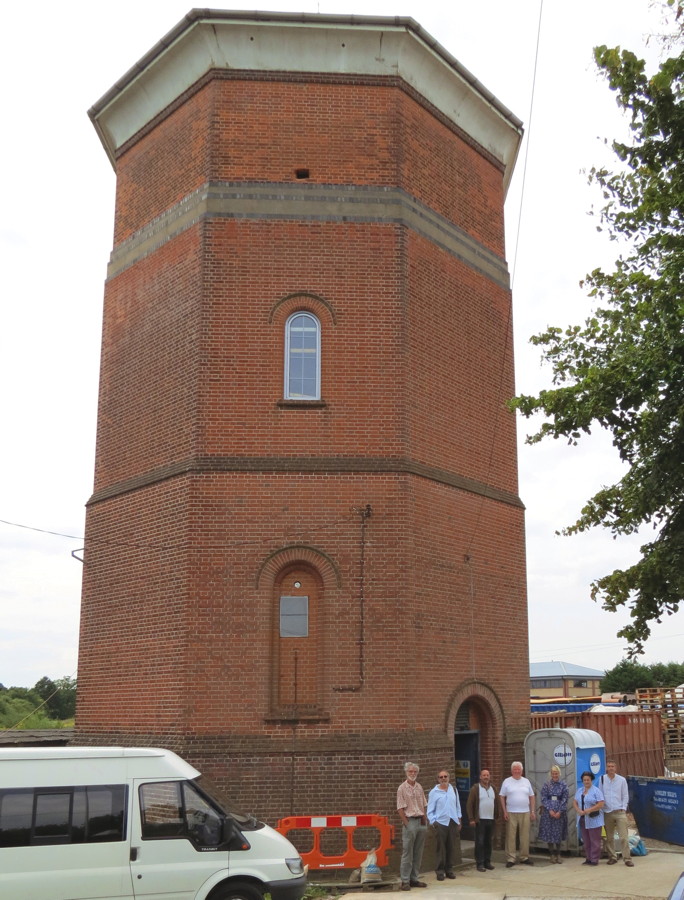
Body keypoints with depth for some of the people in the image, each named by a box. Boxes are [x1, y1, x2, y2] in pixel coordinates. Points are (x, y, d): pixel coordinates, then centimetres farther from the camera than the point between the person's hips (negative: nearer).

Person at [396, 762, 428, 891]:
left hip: (421, 822, 6)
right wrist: (407, 824, -14)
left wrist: (425, 822, 7)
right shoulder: (402, 788, -6)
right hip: (410, 821, -6)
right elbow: (400, 809, -9)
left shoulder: (419, 787, 11)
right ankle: (405, 881, 2)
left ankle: (414, 879, 17)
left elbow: (424, 806, 15)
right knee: (407, 853, -3)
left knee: (418, 853, 9)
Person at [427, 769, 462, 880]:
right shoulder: (434, 792, -3)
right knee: (440, 849, -1)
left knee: (452, 847, 7)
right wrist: (433, 822, -8)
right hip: (441, 823, -4)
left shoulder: (453, 790, 9)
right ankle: (440, 871, 9)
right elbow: (430, 810, -1)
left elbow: (458, 806, 15)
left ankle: (449, 869, 20)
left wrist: (459, 820, 11)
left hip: (453, 822, 4)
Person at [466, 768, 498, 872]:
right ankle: (480, 863, 2)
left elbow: (496, 803, 18)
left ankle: (487, 862, 19)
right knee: (480, 842, -3)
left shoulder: (493, 788, 12)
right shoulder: (475, 788, -5)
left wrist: (496, 816, 11)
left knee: (489, 842, 9)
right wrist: (471, 819, -12)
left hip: (491, 820, 5)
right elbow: (469, 804, -7)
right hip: (480, 820, -5)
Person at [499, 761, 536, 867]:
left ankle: (524, 857, 16)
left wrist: (532, 811, 6)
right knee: (511, 836, -2)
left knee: (525, 836, 5)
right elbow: (502, 797, 1)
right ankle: (510, 859, 3)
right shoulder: (507, 781, 2)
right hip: (511, 813, -2)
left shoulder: (526, 781, 10)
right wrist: (505, 812, -5)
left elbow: (532, 797, 13)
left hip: (525, 813, 3)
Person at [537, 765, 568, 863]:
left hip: (560, 812, 0)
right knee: (549, 832, 0)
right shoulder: (546, 785, 3)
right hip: (548, 811, 0)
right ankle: (552, 855, 10)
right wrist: (550, 810, -11)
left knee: (559, 832, 4)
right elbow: (544, 798, -1)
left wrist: (560, 811, -10)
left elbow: (564, 799, 0)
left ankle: (558, 854, 14)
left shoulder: (563, 785, 4)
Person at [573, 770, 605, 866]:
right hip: (582, 819, 6)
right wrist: (579, 811, -7)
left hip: (594, 820, -6)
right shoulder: (579, 790, 14)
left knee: (594, 841, -3)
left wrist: (589, 810, -18)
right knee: (586, 841, 10)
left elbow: (601, 804, -14)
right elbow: (575, 802, 12)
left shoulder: (596, 791, -6)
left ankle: (594, 860, 3)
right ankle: (588, 859, 17)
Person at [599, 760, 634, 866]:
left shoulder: (622, 780, 2)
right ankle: (612, 857, 17)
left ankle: (627, 858, -3)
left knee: (624, 837, -7)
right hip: (607, 812, 1)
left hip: (620, 812, -1)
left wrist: (624, 808, -2)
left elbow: (625, 796, 7)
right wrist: (601, 809, 1)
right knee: (609, 837, 7)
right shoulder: (602, 779, 3)